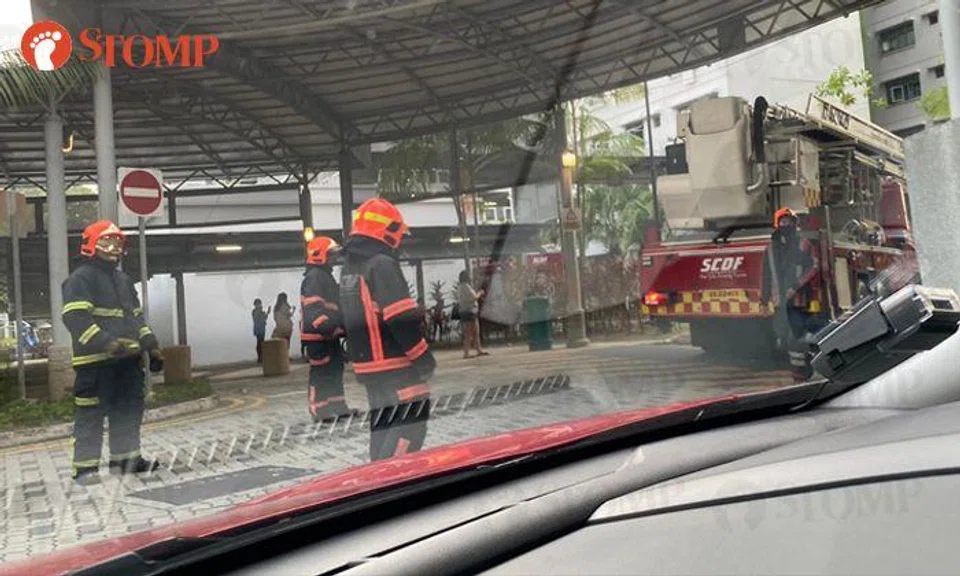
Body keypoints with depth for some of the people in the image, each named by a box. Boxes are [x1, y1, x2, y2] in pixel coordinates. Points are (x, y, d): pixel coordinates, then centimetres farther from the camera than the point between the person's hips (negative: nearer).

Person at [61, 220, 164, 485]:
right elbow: (76, 318, -18)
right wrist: (105, 343, -28)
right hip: (96, 361, -8)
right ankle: (85, 466, 2)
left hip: (128, 358, 8)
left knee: (129, 409, 11)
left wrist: (152, 347, 16)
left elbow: (137, 317, 25)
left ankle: (125, 457, 22)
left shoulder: (124, 280, 21)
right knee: (92, 413, -5)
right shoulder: (80, 279, -6)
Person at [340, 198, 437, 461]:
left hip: (368, 365, 9)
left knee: (383, 425, 18)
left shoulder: (349, 267, 14)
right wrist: (424, 358, -12)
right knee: (410, 425, -7)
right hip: (396, 367, -9)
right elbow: (402, 319, -21)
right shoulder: (382, 264, -16)